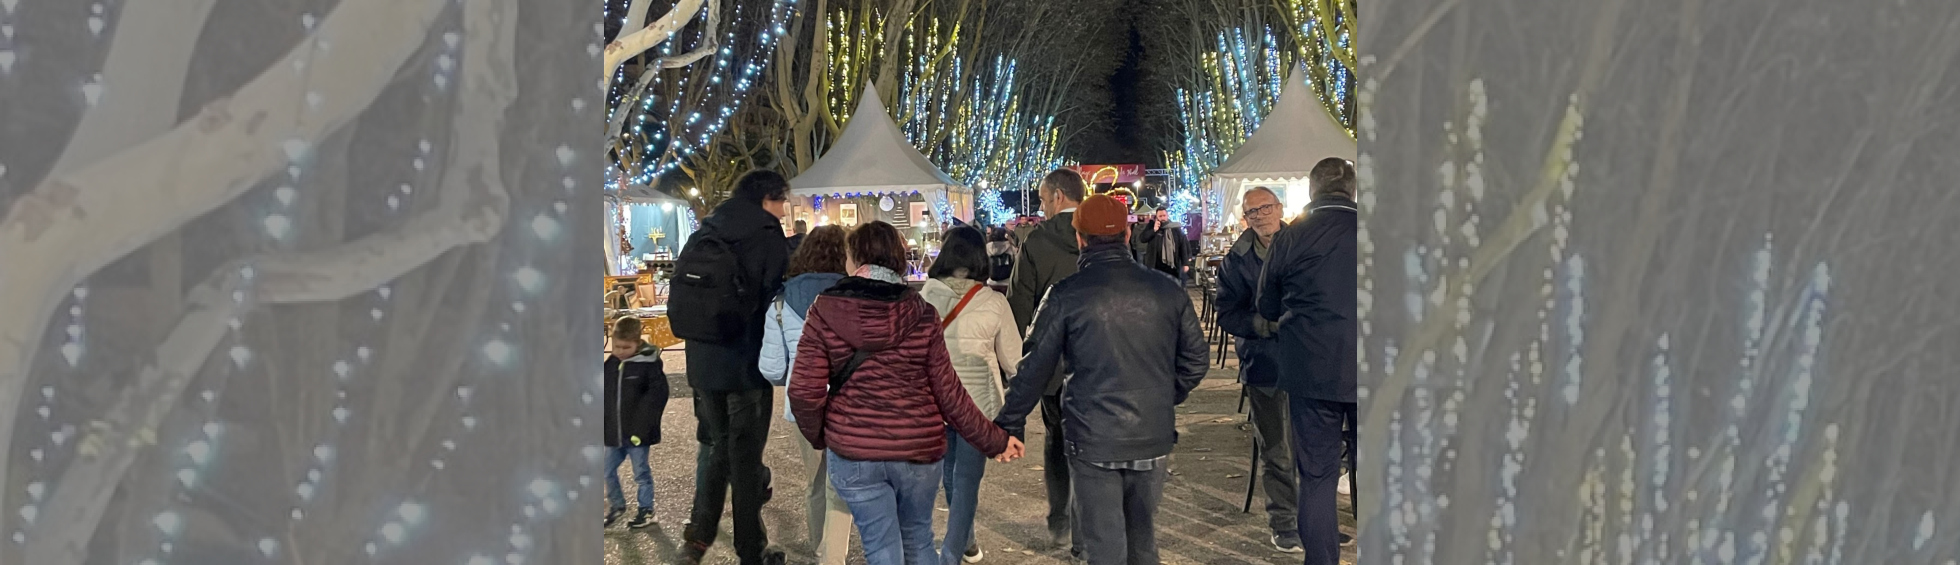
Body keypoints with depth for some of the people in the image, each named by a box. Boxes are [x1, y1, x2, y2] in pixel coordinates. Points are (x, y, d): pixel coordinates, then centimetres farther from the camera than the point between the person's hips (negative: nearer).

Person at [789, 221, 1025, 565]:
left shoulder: (825, 312, -7)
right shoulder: (921, 314, -5)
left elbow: (804, 391, -10)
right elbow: (948, 393, -4)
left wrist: (818, 436, 10)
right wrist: (994, 441, 8)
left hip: (854, 454, -1)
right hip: (918, 450, 1)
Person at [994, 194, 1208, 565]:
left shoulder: (1066, 295, -9)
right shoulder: (1168, 291, 0)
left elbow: (1035, 368, -6)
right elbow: (1196, 359, 6)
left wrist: (1010, 425, 3)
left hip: (1093, 440, -3)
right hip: (1154, 439, 3)